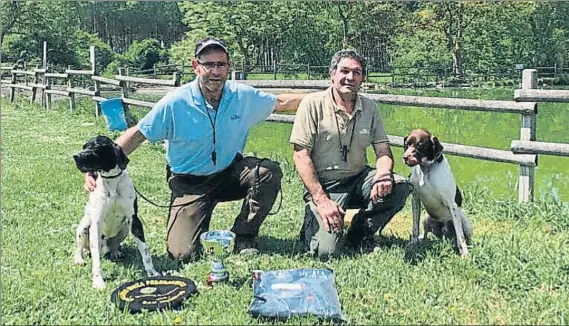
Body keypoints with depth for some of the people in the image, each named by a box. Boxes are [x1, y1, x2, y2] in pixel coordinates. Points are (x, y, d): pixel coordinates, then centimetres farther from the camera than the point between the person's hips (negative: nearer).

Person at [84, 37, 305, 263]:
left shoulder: (243, 96, -7)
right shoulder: (175, 103, -17)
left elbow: (280, 103, 9)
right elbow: (136, 135, -13)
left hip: (229, 173, 4)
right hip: (189, 183, -3)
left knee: (269, 171, -25)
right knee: (183, 255, -16)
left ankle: (244, 238, -5)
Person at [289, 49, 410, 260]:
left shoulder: (369, 108, 6)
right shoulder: (313, 104, -8)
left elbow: (383, 152, 3)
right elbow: (301, 156, -12)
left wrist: (382, 174, -22)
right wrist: (321, 200, -20)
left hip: (359, 179, 5)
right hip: (322, 184, -4)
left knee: (399, 187, -23)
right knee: (326, 250, -22)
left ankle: (360, 232, 1)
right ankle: (313, 223, 15)